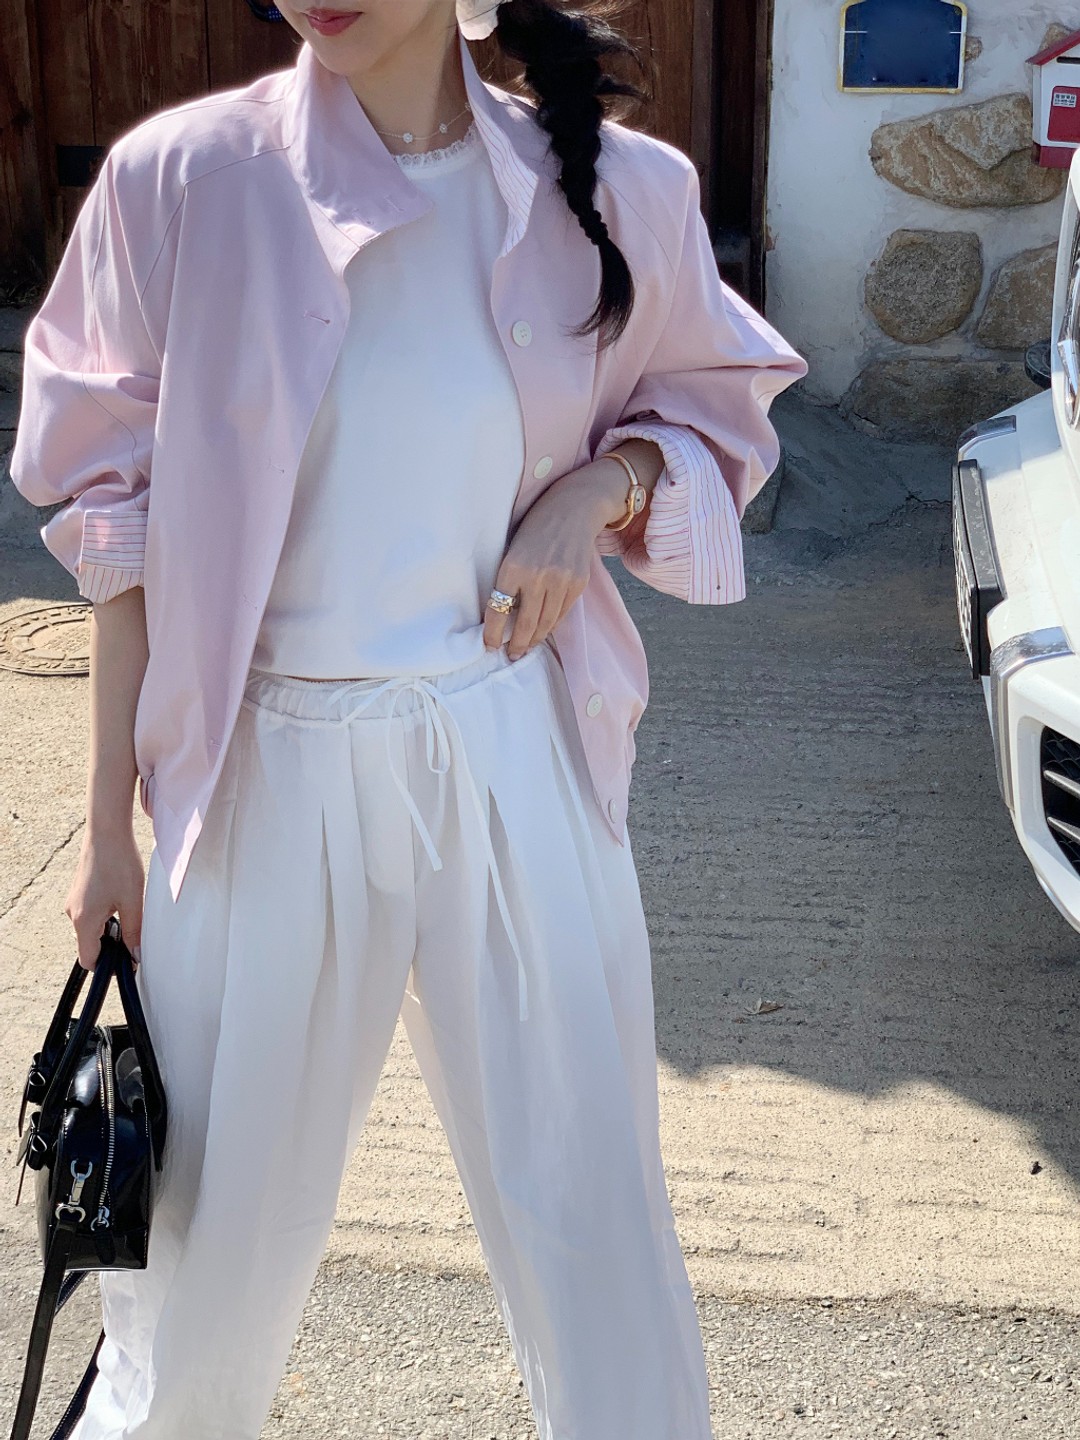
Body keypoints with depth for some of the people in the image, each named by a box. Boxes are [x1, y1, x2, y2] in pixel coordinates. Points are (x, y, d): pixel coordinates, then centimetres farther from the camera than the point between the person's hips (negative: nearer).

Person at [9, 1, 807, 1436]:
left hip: (514, 757, 1)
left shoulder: (613, 190, -2)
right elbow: (128, 517, 0)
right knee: (222, 1205, 15)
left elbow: (713, 403, 14)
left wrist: (603, 485, -10)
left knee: (588, 1193, 9)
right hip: (267, 766, 0)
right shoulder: (183, 179, -6)